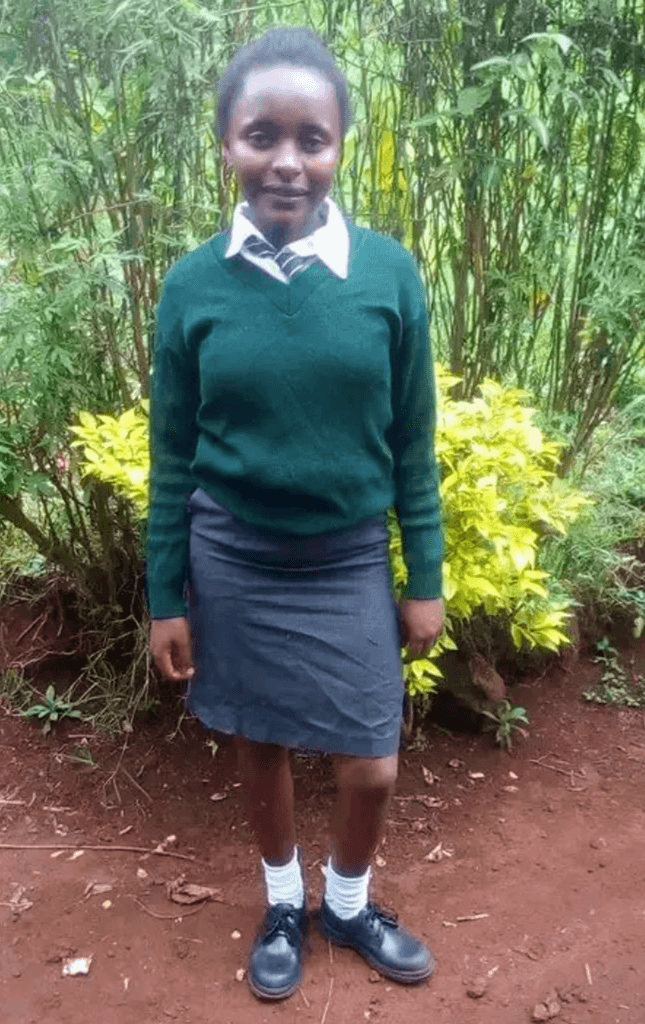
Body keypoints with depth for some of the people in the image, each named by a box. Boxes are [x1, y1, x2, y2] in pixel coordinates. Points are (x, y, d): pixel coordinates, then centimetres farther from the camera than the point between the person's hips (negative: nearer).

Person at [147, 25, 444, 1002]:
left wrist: (425, 580, 1)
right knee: (261, 745, 17)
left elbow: (411, 446, -2)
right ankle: (283, 904, 45)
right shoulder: (192, 283, -8)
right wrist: (166, 598, 1)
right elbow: (173, 460, -2)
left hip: (348, 564, 0)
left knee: (371, 768, 9)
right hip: (233, 562, 0)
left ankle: (349, 903, 41)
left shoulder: (388, 271, -9)